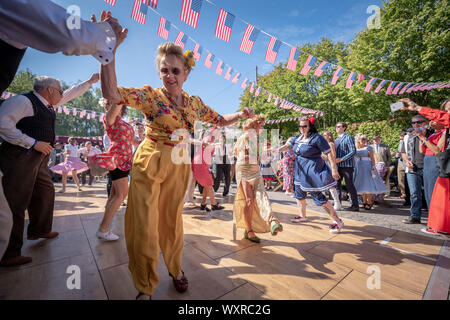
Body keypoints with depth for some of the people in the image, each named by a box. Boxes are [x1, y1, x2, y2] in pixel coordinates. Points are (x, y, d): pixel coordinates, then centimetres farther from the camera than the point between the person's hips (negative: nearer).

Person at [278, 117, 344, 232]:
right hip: (300, 171, 8)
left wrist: (334, 169, -17)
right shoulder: (298, 137, 8)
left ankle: (338, 221, 10)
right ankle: (303, 216, 40)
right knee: (299, 194, 18)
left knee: (319, 197, -6)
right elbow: (286, 146, 8)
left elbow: (329, 153, -15)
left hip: (313, 172, -8)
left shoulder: (317, 138, -14)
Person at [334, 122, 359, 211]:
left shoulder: (348, 138, -6)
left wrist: (341, 159, -19)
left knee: (349, 185, -4)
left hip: (347, 165, -8)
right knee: (337, 183, 13)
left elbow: (353, 151, -15)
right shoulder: (337, 139, 17)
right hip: (338, 166, 8)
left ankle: (355, 205, 6)